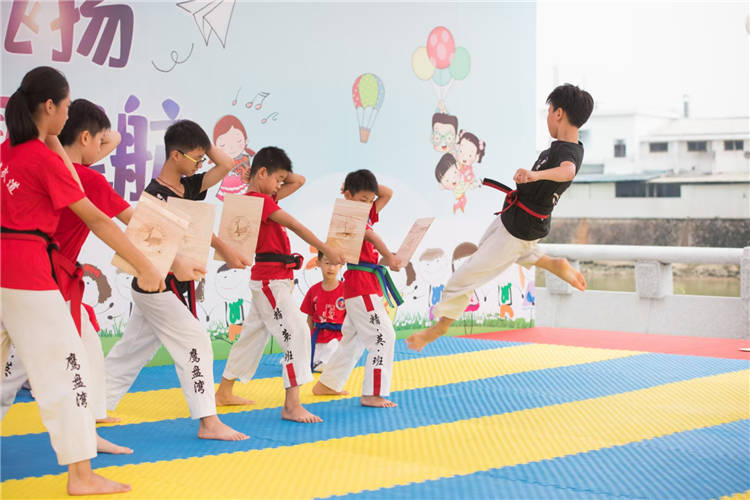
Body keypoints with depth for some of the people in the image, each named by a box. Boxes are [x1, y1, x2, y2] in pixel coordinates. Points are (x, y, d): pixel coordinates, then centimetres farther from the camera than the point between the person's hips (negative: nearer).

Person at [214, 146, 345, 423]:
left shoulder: (264, 197, 14)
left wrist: (275, 173, 6)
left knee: (253, 334, 19)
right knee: (296, 332, -15)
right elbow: (296, 226, -19)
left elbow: (299, 181, 20)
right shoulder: (259, 200, -15)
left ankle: (224, 392, 30)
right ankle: (292, 405, -17)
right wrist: (327, 250, -19)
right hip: (270, 279, -10)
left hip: (266, 280, 10)